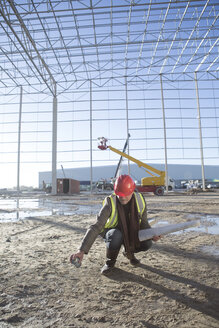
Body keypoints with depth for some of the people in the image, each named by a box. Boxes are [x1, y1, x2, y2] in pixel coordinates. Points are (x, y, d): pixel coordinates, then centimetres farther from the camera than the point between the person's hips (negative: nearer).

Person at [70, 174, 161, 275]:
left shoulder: (140, 200, -18)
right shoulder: (110, 203, -30)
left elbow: (143, 222, -2)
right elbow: (96, 227, -36)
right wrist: (82, 250, -45)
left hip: (130, 232, 4)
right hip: (111, 232, -3)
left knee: (147, 243, -22)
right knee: (116, 235, -38)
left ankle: (128, 252, 14)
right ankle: (110, 261, -5)